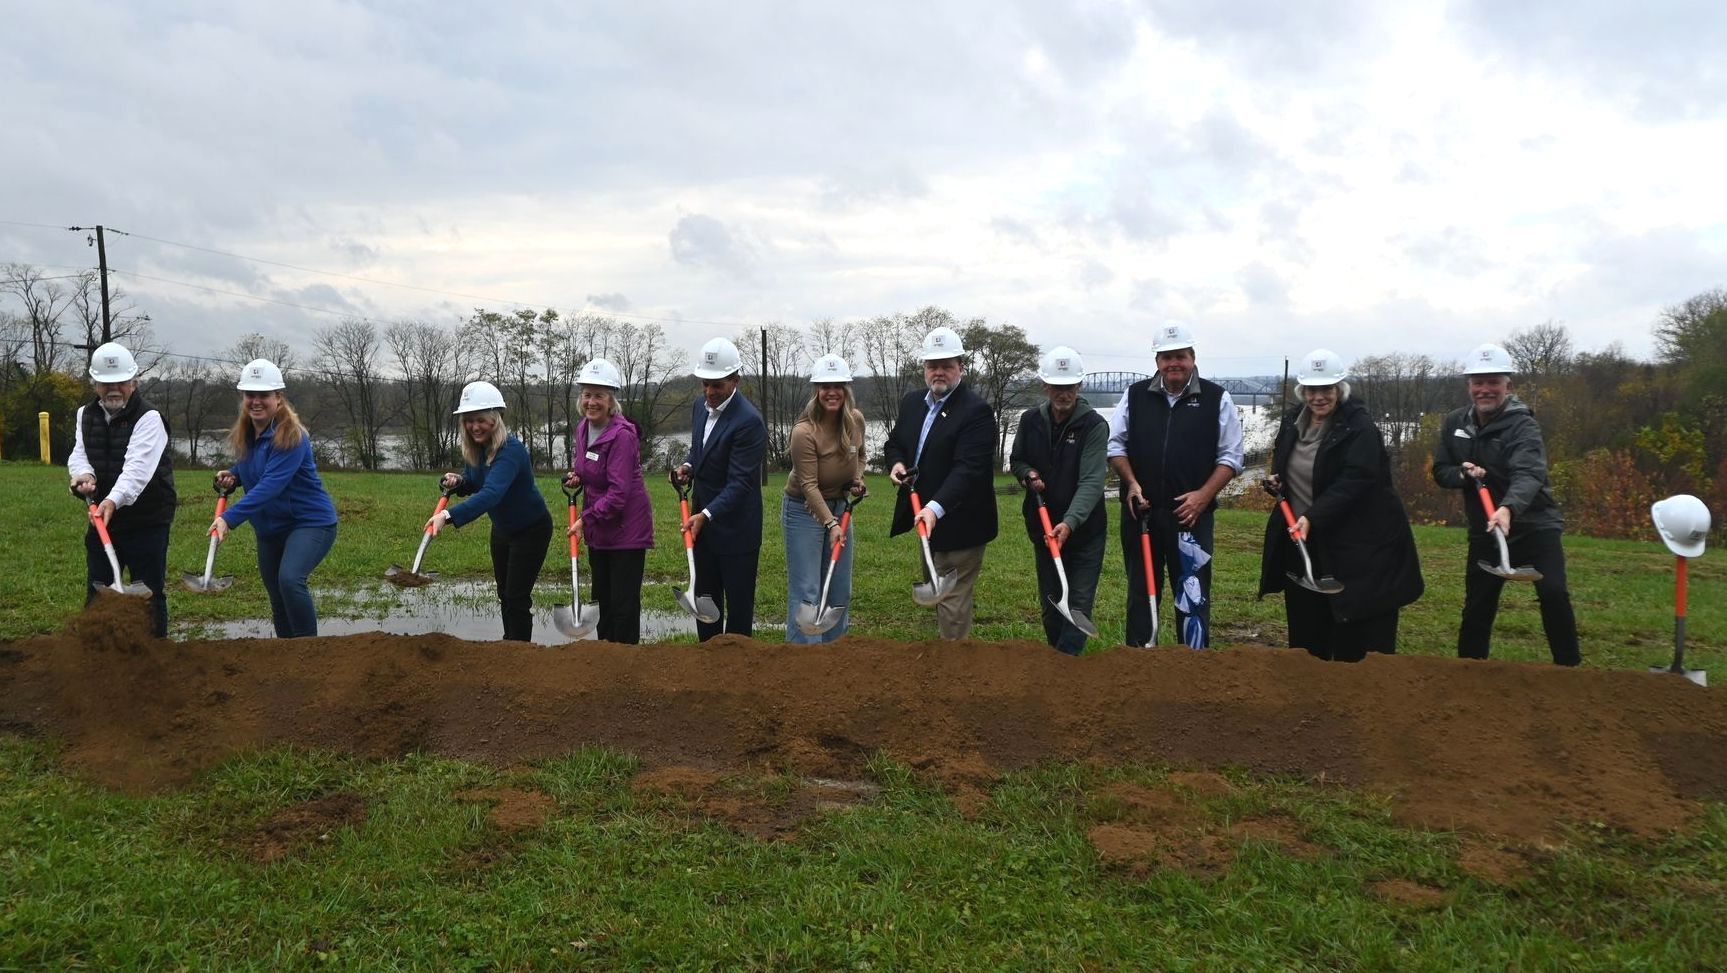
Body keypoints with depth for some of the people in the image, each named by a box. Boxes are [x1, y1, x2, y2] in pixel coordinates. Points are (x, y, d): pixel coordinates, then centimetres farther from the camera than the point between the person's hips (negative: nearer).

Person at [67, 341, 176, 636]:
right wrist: (84, 473, -28)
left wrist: (114, 499, -43)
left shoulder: (149, 418, -13)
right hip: (101, 516, 6)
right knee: (96, 592, 14)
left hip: (146, 521, -6)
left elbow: (138, 467, -27)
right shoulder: (86, 415, 9)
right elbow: (79, 454, -4)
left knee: (149, 594, 0)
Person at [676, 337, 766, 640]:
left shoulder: (748, 421, -22)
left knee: (738, 602, 4)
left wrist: (705, 515, -32)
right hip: (703, 522, 8)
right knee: (704, 596, 16)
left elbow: (740, 482, -24)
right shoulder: (700, 406, 4)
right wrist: (689, 466, -1)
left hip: (736, 527, -8)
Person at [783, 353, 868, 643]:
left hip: (839, 506, 7)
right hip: (804, 510, -7)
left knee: (840, 591, 13)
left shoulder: (856, 420, -5)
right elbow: (809, 485, -23)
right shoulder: (804, 432, -24)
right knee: (806, 592, -6)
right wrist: (830, 524, -31)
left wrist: (857, 479, -2)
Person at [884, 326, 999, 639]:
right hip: (926, 518, 8)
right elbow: (895, 441, 21)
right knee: (937, 595, 20)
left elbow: (968, 469, -27)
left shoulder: (976, 411, -18)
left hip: (959, 524, -8)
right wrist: (896, 462, -3)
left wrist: (937, 507, -39)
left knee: (953, 603, -5)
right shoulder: (912, 402, 7)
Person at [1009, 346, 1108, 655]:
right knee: (1050, 602, 14)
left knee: (1079, 602, -4)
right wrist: (1028, 473, -9)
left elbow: (1092, 481, -24)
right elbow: (1016, 461, 16)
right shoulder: (1030, 420, 0)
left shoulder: (1094, 425, -15)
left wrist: (1070, 522, -38)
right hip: (1043, 526, 5)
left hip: (1085, 529, -4)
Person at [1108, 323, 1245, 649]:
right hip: (1140, 511, 2)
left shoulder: (1216, 399, 0)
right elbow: (1115, 444, 10)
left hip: (1191, 514, -2)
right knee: (1141, 590, 12)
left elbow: (1230, 456, 1)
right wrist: (1131, 482, -5)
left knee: (1193, 594, 0)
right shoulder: (1135, 395, 6)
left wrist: (1204, 495, -11)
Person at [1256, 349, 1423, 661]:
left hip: (1356, 543, -7)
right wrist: (1275, 480, 0)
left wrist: (1313, 518, -33)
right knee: (1305, 628, 15)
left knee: (1356, 638, -2)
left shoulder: (1359, 428, -15)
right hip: (1302, 541, 7)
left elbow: (1351, 483, -24)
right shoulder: (1292, 422, 7)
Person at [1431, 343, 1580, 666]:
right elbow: (1440, 471, 6)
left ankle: (1569, 668, -7)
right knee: (1477, 607, 10)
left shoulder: (1522, 426, -19)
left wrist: (1508, 508, -55)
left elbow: (1528, 474, -35)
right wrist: (1462, 474, -18)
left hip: (1534, 526, -5)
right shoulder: (1455, 423, 0)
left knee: (1553, 593, -21)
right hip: (1483, 532, 5)